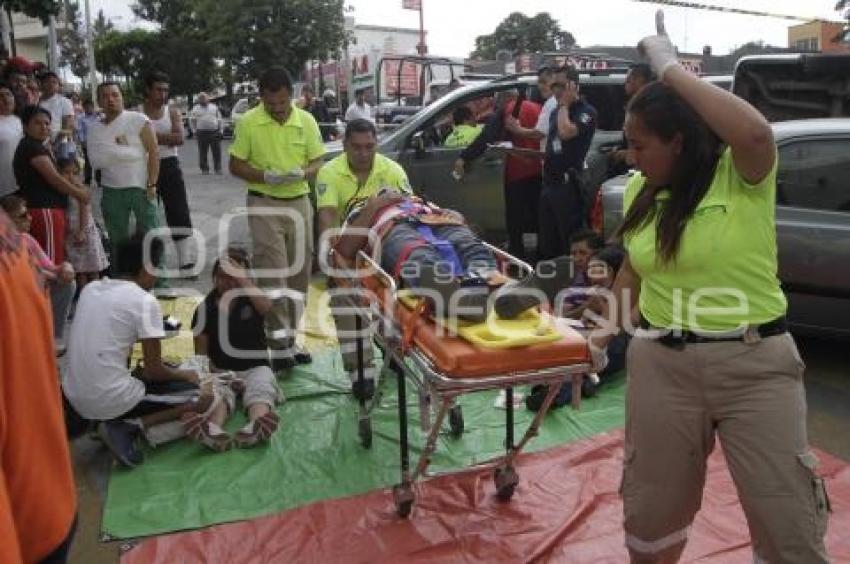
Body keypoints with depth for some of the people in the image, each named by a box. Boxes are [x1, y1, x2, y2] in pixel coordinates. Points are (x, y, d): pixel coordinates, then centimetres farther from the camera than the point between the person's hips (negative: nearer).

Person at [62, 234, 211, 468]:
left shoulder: (90, 289, 9)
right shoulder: (145, 301, -12)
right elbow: (154, 370, -9)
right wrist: (185, 375, 13)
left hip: (75, 397, 8)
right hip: (111, 400, -8)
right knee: (203, 396, 4)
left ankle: (113, 420, 11)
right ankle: (127, 427, -5)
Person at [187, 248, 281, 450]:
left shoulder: (252, 299, 3)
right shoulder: (206, 307, 5)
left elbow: (267, 307, -23)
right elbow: (201, 348, 5)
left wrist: (242, 279, -21)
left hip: (255, 367, 0)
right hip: (220, 371, 0)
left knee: (260, 393, -32)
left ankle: (255, 428, -66)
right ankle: (212, 431, -65)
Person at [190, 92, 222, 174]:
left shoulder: (214, 107, 13)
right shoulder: (196, 108, 10)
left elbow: (219, 119, 14)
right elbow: (192, 120, 11)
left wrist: (220, 130, 7)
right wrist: (195, 130, 2)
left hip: (214, 132, 1)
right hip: (202, 133, -1)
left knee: (217, 152, -2)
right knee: (203, 152, 0)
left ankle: (218, 169, 5)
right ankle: (204, 169, 8)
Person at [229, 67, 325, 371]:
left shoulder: (306, 121, 2)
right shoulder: (248, 122, -5)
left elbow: (318, 162, 6)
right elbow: (235, 165, -1)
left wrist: (302, 173, -16)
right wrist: (265, 176, -19)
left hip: (299, 203, 3)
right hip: (264, 205, -3)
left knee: (299, 273, 8)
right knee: (273, 274, -7)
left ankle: (290, 336, 22)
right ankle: (279, 343, -2)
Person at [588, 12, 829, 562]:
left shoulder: (742, 175, -10)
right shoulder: (641, 192, 6)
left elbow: (756, 132, -33)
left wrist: (671, 69, -24)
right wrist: (610, 327, 8)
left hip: (755, 364, -4)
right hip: (662, 365, 5)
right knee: (652, 509, 16)